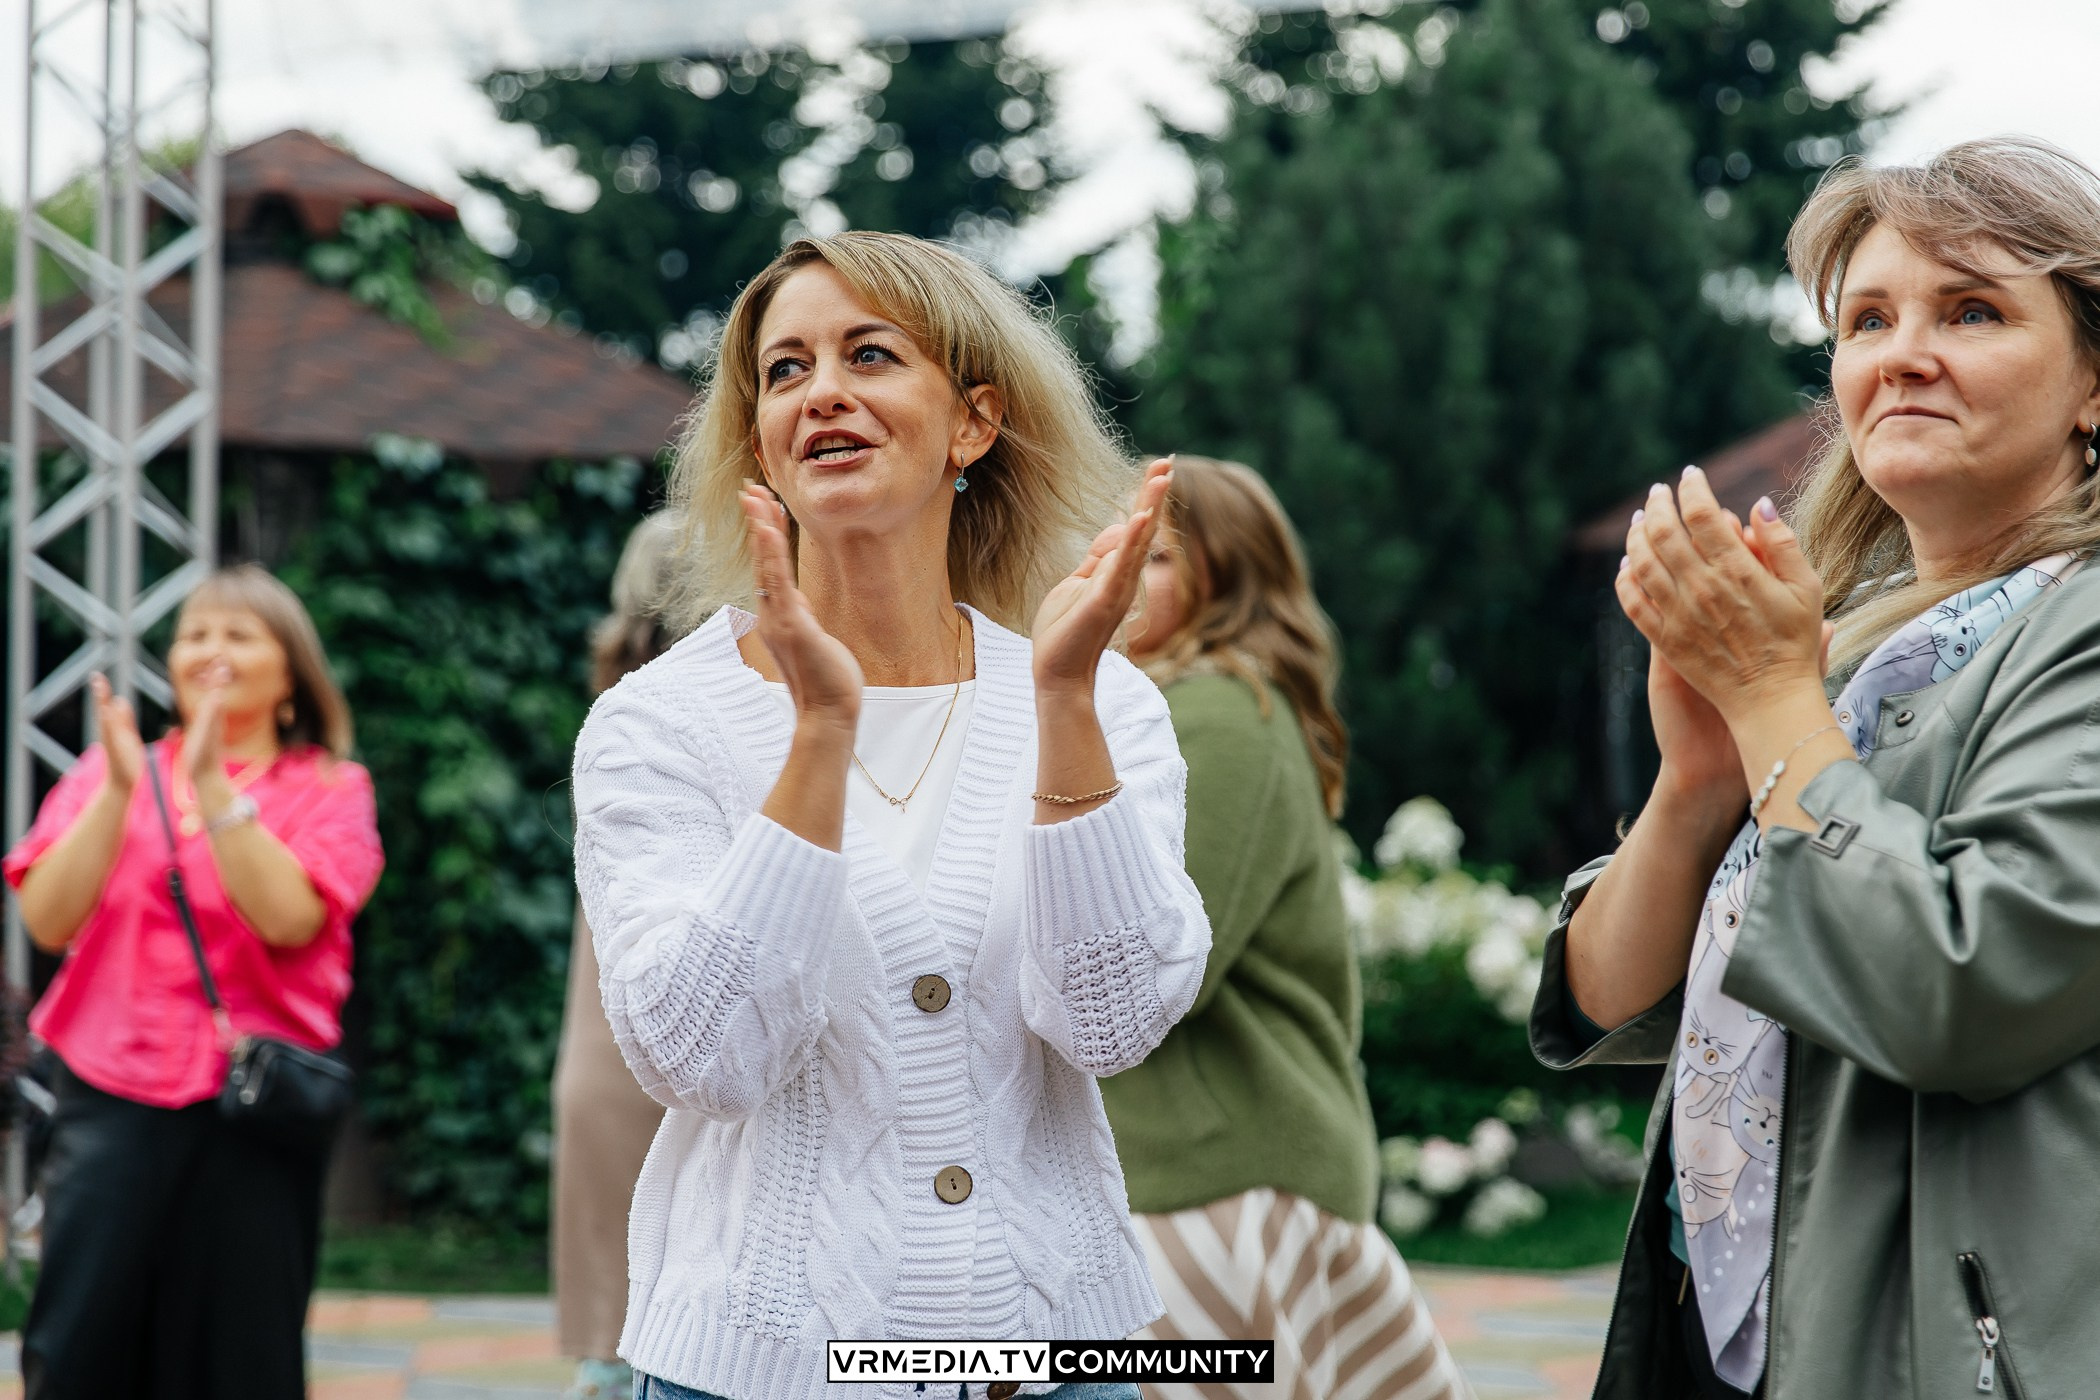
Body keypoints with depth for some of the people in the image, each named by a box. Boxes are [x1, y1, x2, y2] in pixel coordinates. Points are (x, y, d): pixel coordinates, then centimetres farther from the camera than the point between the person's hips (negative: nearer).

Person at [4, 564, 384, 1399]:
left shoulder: (329, 790, 6)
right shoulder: (110, 772, 12)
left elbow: (289, 918, -12)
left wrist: (212, 787, -16)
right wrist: (120, 790, -11)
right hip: (111, 1095, 1)